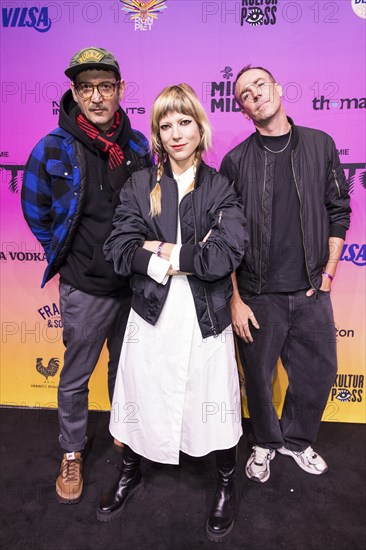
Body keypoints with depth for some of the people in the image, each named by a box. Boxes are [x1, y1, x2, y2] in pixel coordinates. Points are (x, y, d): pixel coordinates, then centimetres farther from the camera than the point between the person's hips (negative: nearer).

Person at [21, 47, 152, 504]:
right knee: (76, 376, 11)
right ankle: (71, 454, 35)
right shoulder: (54, 148, -10)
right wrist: (66, 256, 4)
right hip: (85, 288, -3)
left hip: (136, 282, 4)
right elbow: (35, 212, 1)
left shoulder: (138, 145, 0)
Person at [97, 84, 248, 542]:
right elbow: (118, 251, -10)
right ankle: (130, 474, 46)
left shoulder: (221, 188, -1)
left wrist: (163, 252, -13)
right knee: (140, 399, 15)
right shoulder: (139, 186, 2)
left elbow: (227, 255, -16)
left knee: (214, 402, 10)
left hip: (205, 319, -1)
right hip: (151, 316, 2)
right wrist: (192, 257, -18)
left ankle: (226, 487, 40)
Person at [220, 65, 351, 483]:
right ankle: (265, 443, 38)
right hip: (258, 294, -2)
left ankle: (297, 439, 40)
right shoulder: (236, 161, -2)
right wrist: (234, 299, -7)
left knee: (318, 372, 12)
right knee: (258, 375, 11)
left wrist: (328, 273, 1)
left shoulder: (320, 145, 4)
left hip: (311, 292, 2)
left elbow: (338, 212, 7)